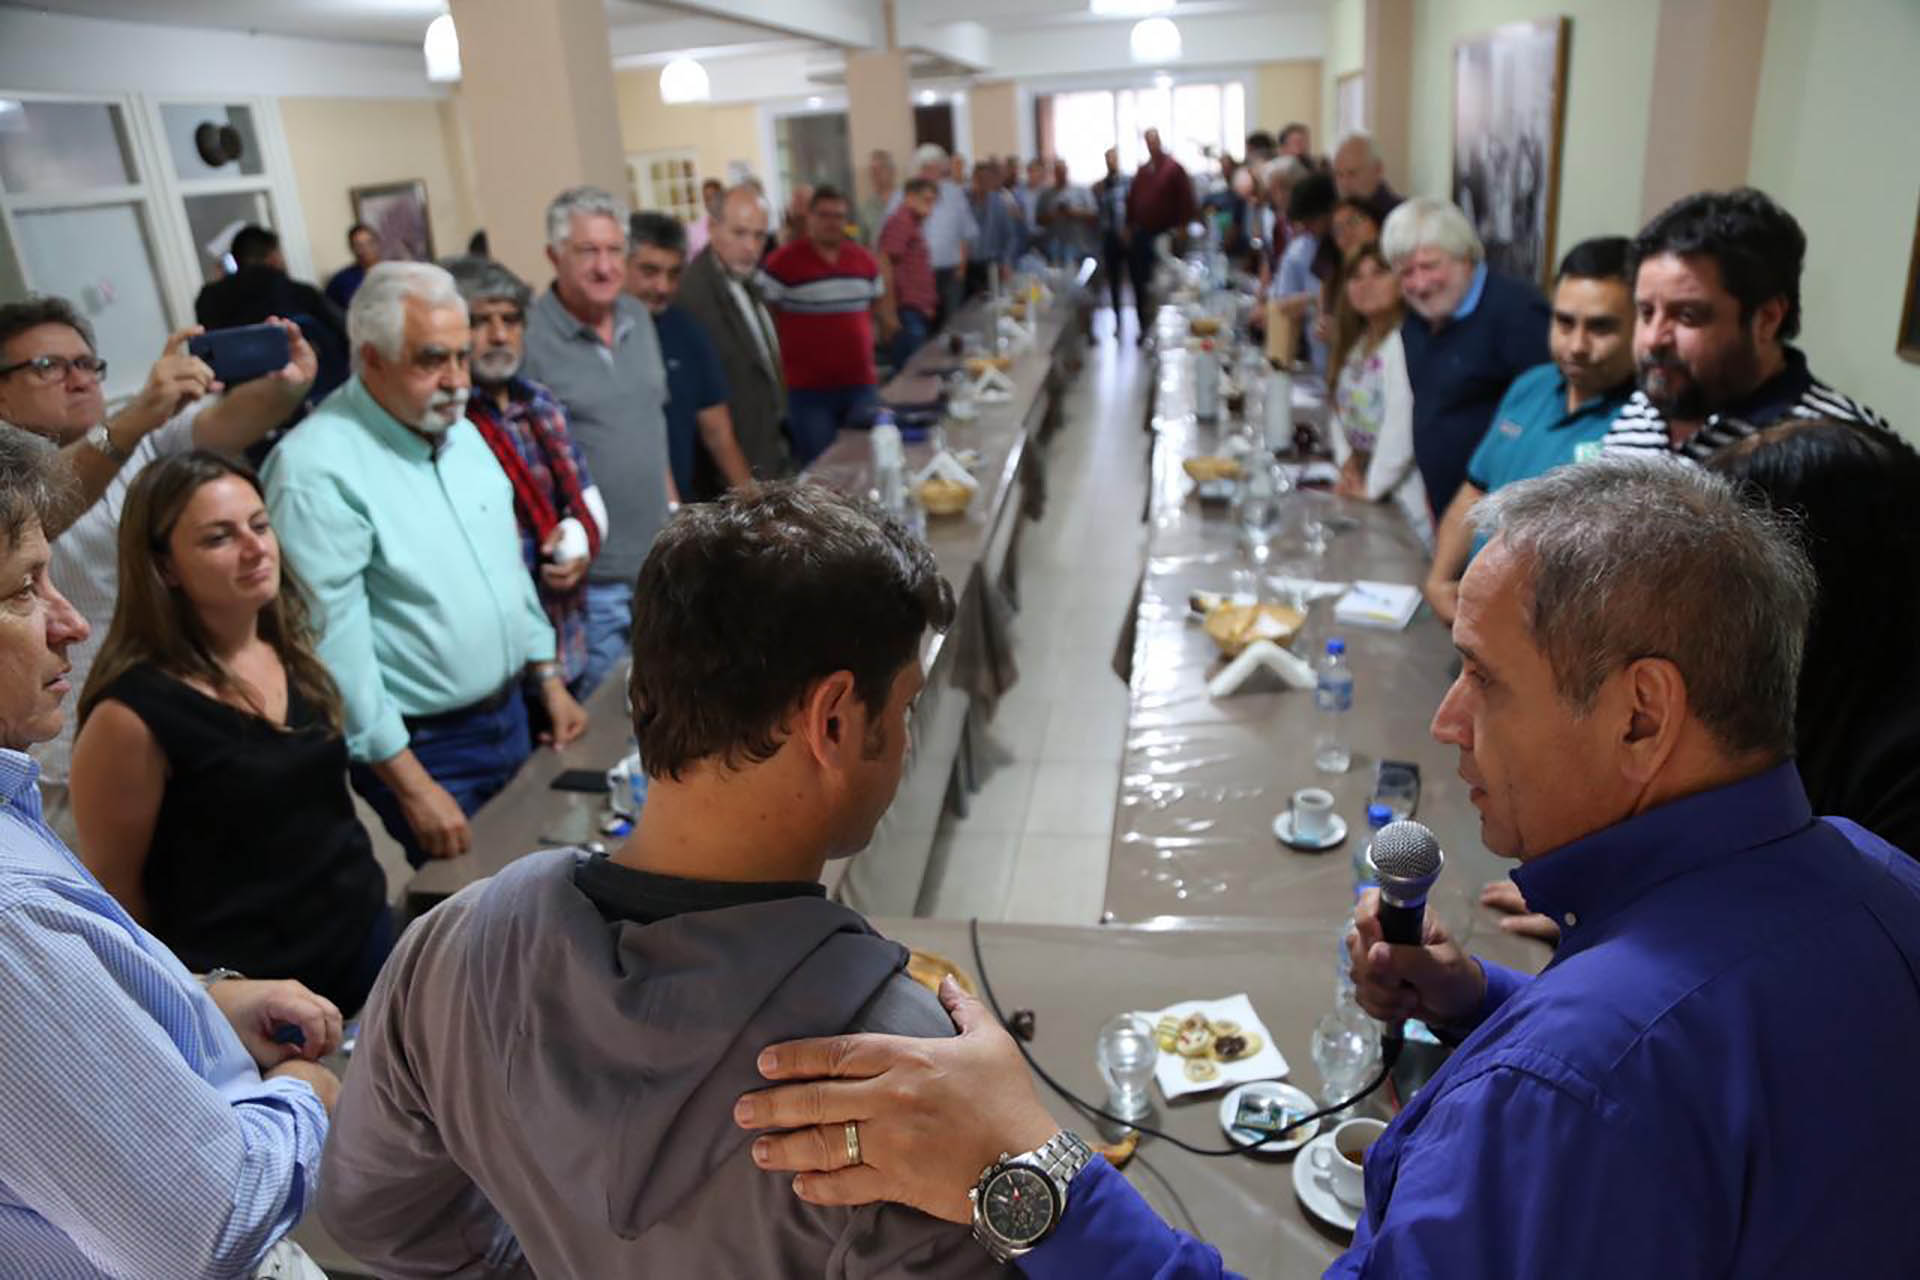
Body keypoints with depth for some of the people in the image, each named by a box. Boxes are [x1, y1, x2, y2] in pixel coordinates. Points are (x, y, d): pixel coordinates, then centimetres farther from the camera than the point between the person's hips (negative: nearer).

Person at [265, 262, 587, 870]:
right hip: (423, 750, -7)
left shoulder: (462, 433, 5)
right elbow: (335, 641, -23)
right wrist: (411, 786, -20)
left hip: (509, 716, 7)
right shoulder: (318, 467, -21)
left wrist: (548, 680, 14)